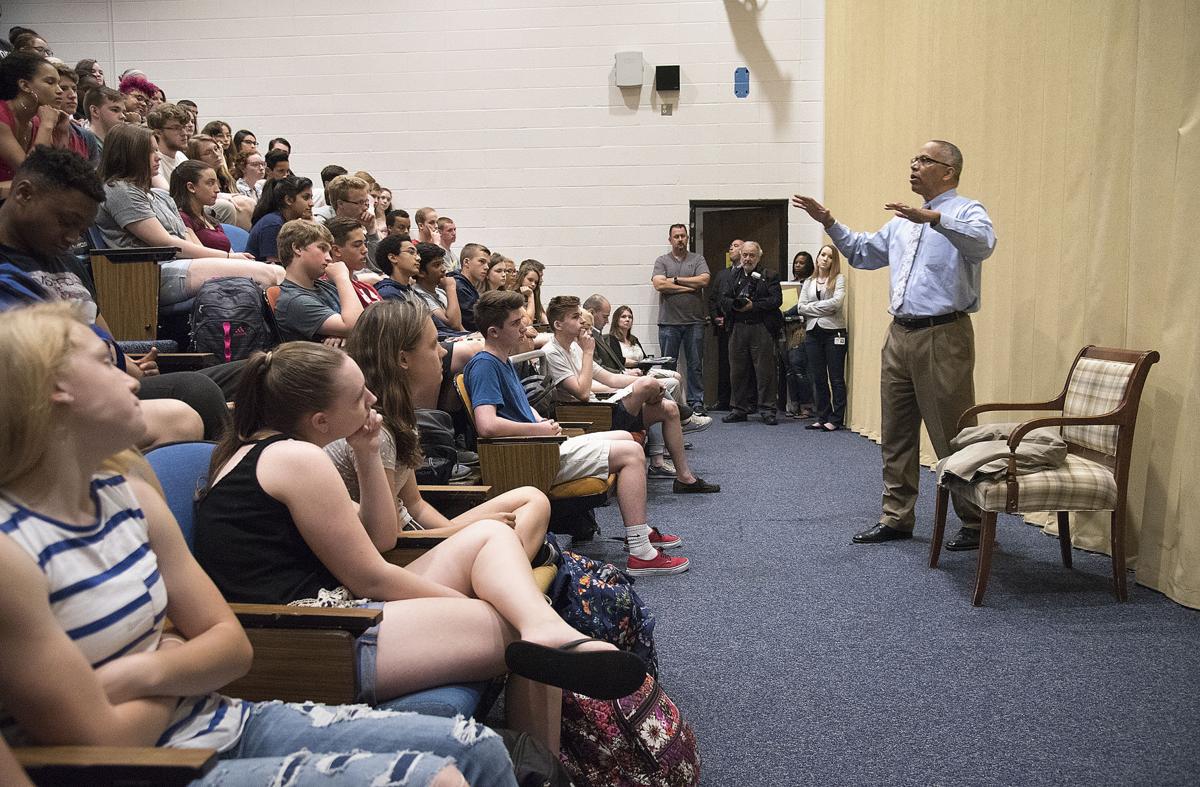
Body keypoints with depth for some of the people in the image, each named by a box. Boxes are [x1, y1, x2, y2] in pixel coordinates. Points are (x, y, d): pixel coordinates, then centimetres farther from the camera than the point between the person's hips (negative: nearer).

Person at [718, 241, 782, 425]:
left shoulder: (769, 276, 5)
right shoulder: (734, 276, 16)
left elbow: (776, 299, -7)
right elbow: (724, 299, 6)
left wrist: (753, 305, -14)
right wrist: (735, 305, -14)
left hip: (761, 328, -3)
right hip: (737, 328, 4)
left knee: (765, 371, -2)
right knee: (737, 371, 7)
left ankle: (767, 410, 4)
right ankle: (738, 409, 16)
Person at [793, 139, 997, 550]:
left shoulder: (966, 211, -5)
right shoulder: (902, 221, 19)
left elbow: (982, 243, -28)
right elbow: (863, 252, 30)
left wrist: (933, 218, -40)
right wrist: (829, 222, 19)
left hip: (943, 338, -8)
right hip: (900, 335, 8)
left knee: (953, 436, -2)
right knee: (896, 432, 13)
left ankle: (975, 523, 12)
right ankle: (897, 517, 24)